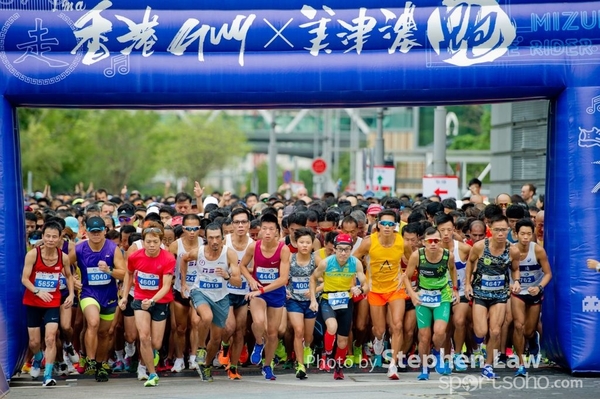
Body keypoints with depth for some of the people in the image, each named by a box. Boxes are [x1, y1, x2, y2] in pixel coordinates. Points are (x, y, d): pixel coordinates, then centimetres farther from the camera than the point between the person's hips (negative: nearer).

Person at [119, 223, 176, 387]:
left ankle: (148, 355, 40)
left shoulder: (168, 259, -20)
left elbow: (166, 286, -26)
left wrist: (152, 301, -40)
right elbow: (129, 274, 11)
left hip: (160, 302, -1)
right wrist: (124, 296, 7)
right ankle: (152, 375, 0)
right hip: (140, 300, 1)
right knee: (144, 337, -15)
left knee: (156, 344, 0)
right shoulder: (134, 257, -11)